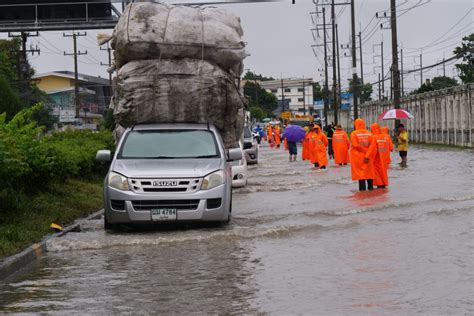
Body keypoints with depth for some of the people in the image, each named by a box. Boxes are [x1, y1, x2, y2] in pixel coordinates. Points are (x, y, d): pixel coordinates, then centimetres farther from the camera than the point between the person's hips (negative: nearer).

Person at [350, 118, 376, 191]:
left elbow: (356, 145, -14)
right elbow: (373, 146, -8)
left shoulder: (354, 134, -8)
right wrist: (367, 155, -12)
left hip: (358, 157, -3)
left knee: (360, 173, 0)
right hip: (368, 158, 3)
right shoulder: (369, 133, 1)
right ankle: (370, 188, 17)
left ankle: (362, 189, -3)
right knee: (369, 172, 13)